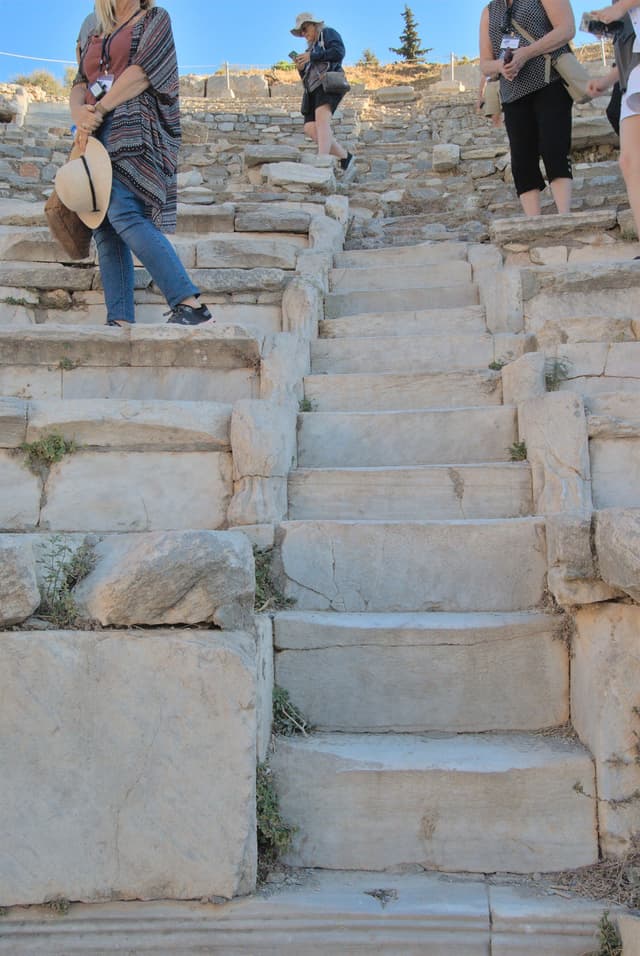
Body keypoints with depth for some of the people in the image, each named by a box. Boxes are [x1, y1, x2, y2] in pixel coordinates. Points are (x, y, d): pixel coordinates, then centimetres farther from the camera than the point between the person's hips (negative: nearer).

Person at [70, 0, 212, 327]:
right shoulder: (97, 37, 26)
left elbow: (143, 71, -5)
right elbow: (79, 86, 14)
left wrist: (97, 110, -7)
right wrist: (79, 112, -9)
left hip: (134, 131, -7)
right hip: (97, 138, 7)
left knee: (123, 215, -26)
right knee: (104, 229, -4)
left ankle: (189, 303, -32)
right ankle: (120, 321, -9)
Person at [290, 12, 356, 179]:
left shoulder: (328, 33, 13)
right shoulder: (311, 47, 33)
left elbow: (339, 52, -8)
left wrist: (311, 57, -7)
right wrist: (301, 68, 8)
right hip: (314, 89, 8)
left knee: (321, 115, -32)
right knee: (310, 128, -11)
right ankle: (345, 157, -6)